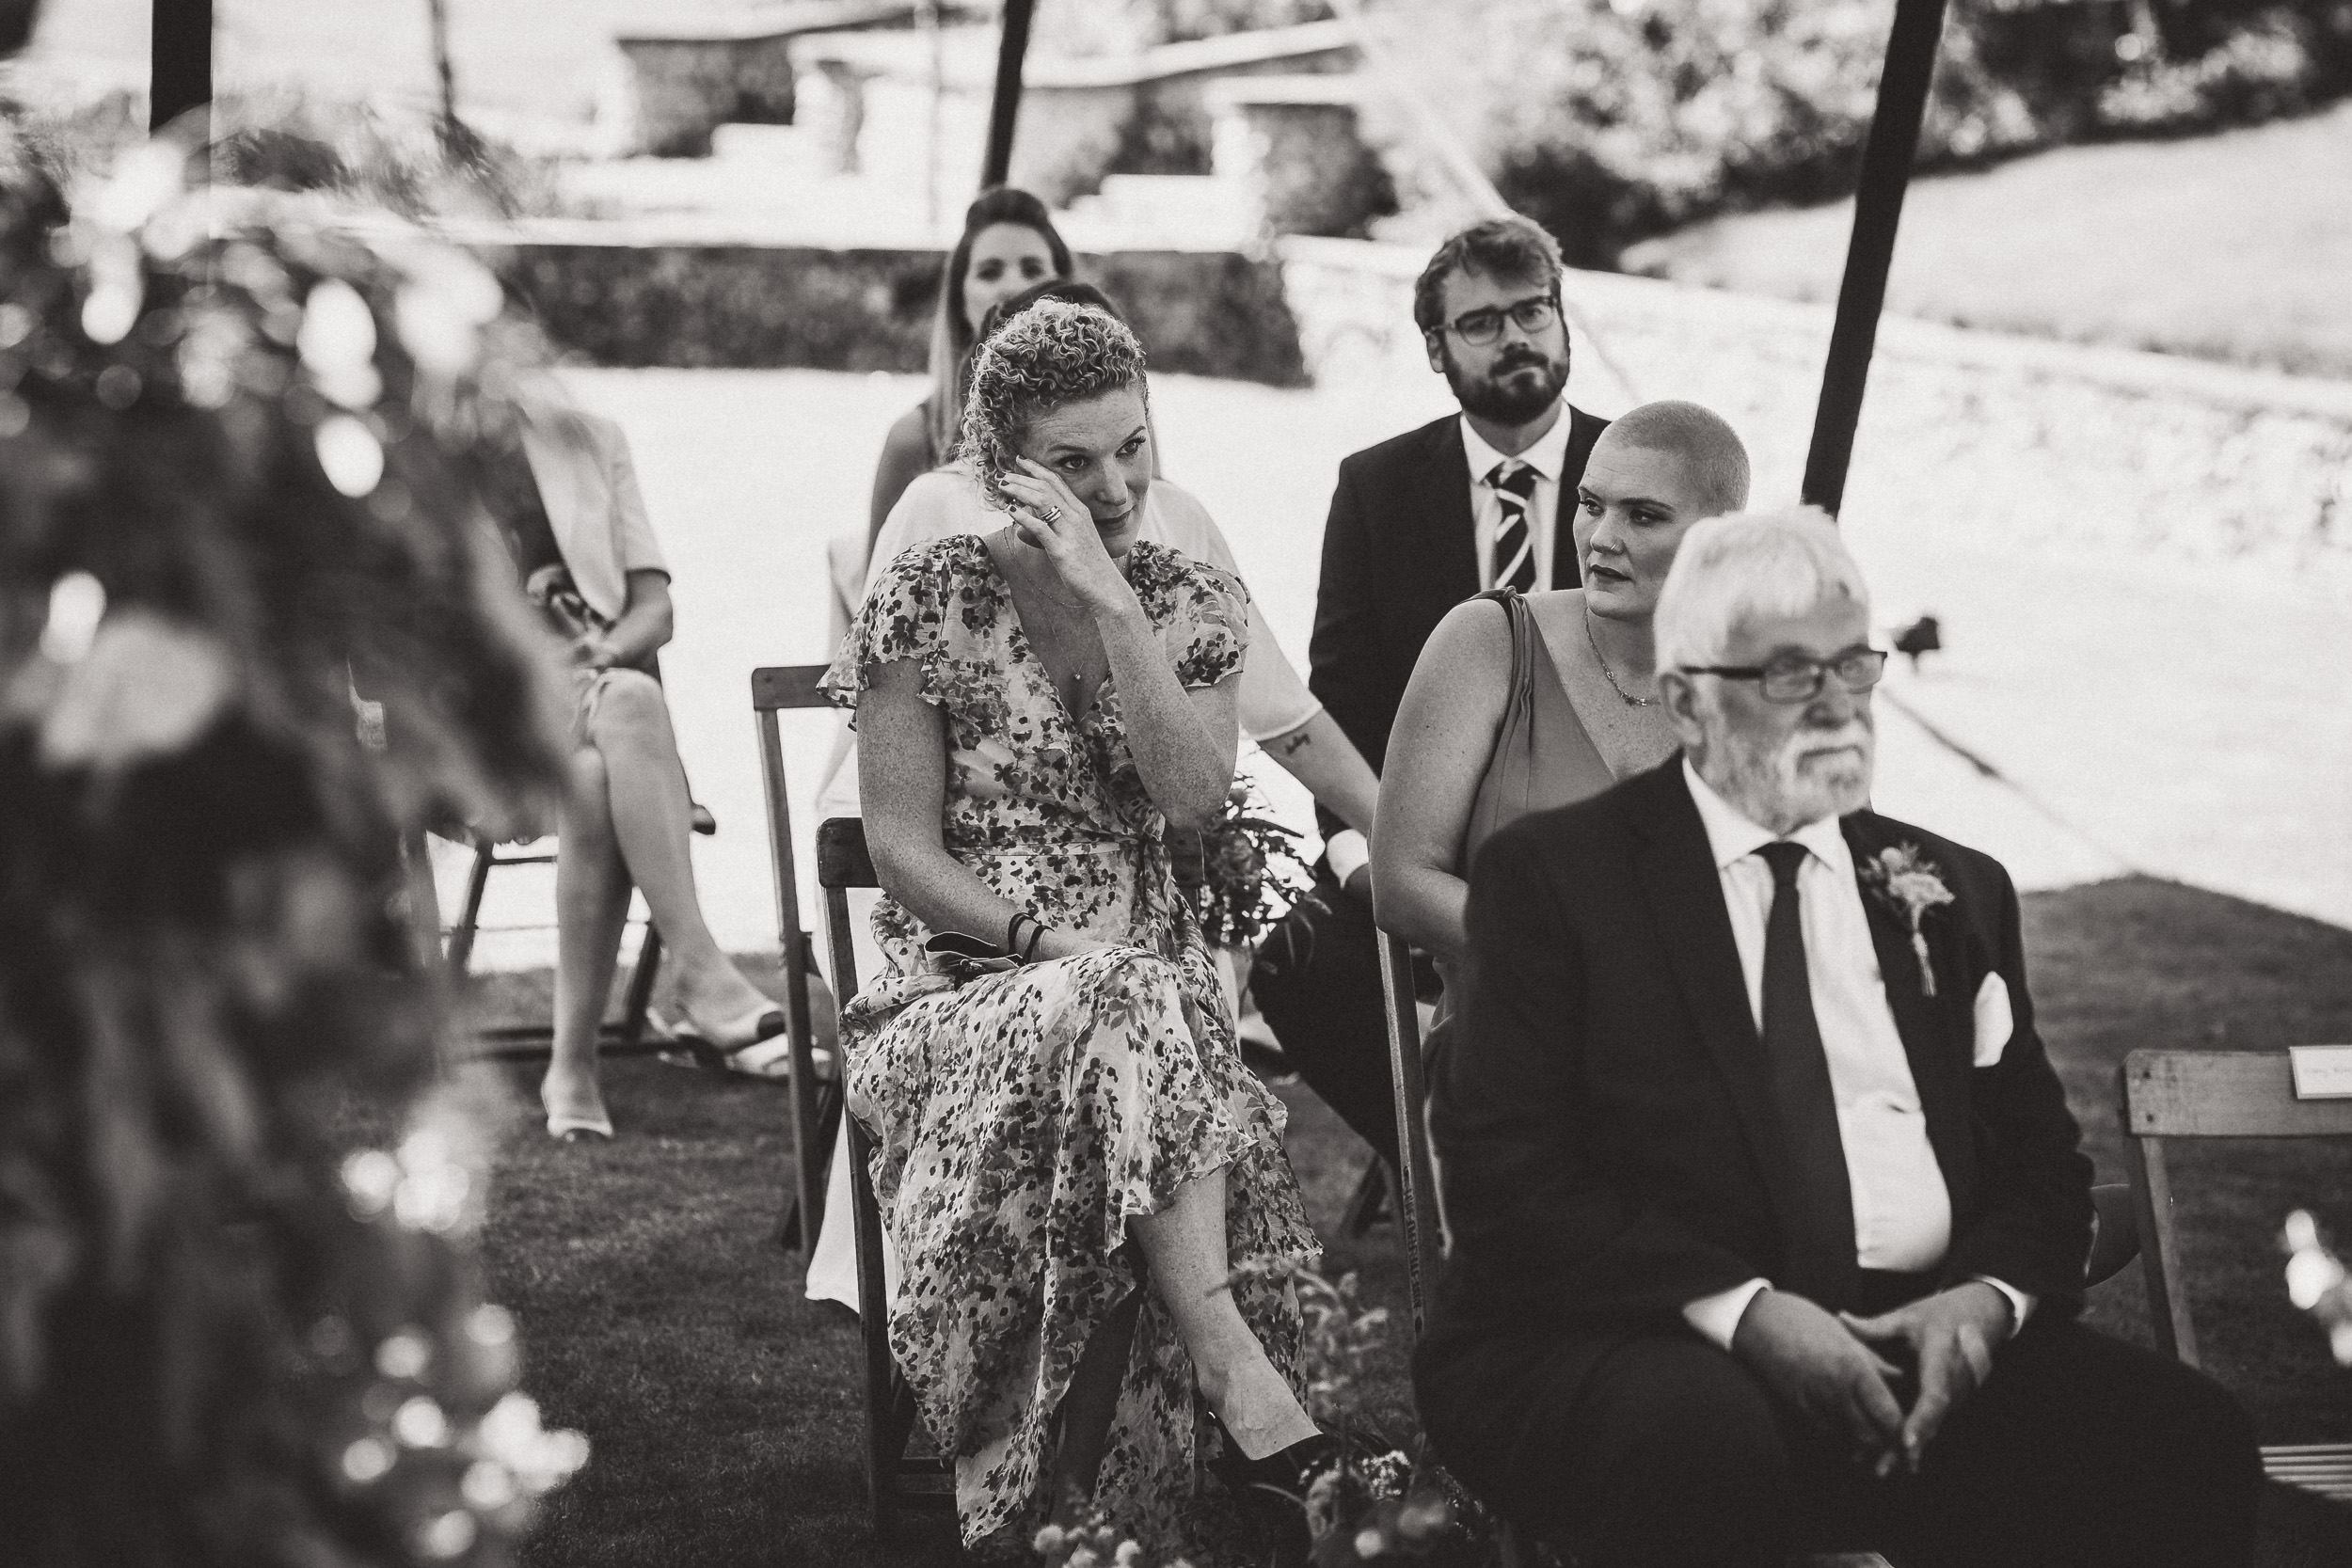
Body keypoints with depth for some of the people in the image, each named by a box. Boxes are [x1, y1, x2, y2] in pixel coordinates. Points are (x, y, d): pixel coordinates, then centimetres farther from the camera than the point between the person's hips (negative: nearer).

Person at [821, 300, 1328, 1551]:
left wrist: (1111, 605, -14)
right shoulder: (927, 601, -2)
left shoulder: (1192, 601, 8)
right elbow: (901, 846, -4)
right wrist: (1047, 941, -18)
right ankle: (1242, 1375, -41)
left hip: (1141, 968, 3)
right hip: (962, 976, -3)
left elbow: (1194, 800, -9)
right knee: (1123, 1022, -37)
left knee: (1123, 1027, -35)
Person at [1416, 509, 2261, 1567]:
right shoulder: (1555, 874, 4)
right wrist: (1743, 1311, -18)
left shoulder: (1952, 890, 20)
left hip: (1924, 1342, 4)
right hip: (1640, 1343, -4)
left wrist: (1988, 1295, -8)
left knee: (2188, 1441, -22)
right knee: (1703, 1441, -38)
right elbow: (1504, 1170, -6)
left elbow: (2039, 1160, 17)